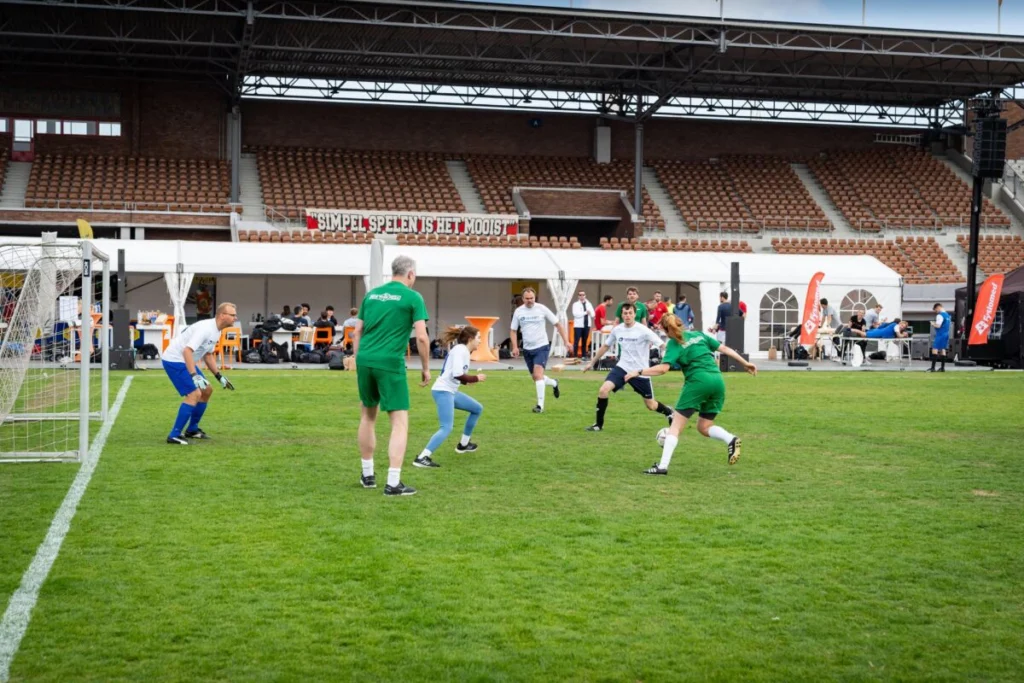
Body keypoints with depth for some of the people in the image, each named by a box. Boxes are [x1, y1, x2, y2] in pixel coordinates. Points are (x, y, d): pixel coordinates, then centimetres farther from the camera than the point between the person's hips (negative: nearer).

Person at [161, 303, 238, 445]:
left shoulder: (216, 332, 6)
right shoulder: (205, 328, -25)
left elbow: (208, 355, 19)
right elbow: (187, 351, -34)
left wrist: (219, 376, 13)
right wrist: (194, 376, -39)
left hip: (185, 362, 11)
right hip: (174, 360, -11)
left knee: (207, 391, 15)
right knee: (194, 394, -19)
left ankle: (192, 430, 26)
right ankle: (174, 436, -16)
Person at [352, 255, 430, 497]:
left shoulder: (371, 294, 14)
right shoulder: (412, 297, -2)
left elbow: (357, 332, 15)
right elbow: (422, 336, -8)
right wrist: (426, 368, 1)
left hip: (365, 360, 6)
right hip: (390, 363, -6)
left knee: (368, 416, 21)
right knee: (400, 422, -1)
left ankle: (368, 475, 30)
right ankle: (393, 483, -7)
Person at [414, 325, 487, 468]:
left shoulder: (463, 351, 17)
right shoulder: (460, 350, -12)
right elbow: (457, 374, -22)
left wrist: (470, 379, 1)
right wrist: (476, 378, -9)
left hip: (450, 391, 10)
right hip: (443, 391, -10)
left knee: (477, 408, 22)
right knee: (447, 427, -20)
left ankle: (463, 444, 30)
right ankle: (422, 458, -26)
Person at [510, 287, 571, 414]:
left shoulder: (542, 309, -8)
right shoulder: (518, 311, -1)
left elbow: (558, 324, -2)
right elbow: (513, 331, 8)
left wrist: (566, 341, -8)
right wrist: (515, 347, -7)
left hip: (541, 347, -4)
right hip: (527, 349, 4)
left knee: (538, 374, -20)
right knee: (536, 378, 13)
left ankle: (540, 405, -18)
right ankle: (554, 383, 44)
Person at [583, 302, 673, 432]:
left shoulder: (643, 330, -16)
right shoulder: (617, 330, -1)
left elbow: (662, 345, -19)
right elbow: (605, 346, 15)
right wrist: (592, 363, 21)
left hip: (641, 372, -3)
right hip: (622, 367, 3)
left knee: (651, 406, 7)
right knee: (603, 390, -18)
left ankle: (669, 412, 41)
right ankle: (599, 424, -2)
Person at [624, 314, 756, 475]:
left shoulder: (674, 344, 1)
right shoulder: (698, 335, 18)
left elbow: (663, 368, -13)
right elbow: (724, 349, 19)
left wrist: (638, 372, -5)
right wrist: (746, 363, 27)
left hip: (698, 381, -6)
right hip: (717, 381, 6)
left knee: (676, 425, 0)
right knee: (704, 427, 18)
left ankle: (662, 466, -9)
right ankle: (731, 440, -10)